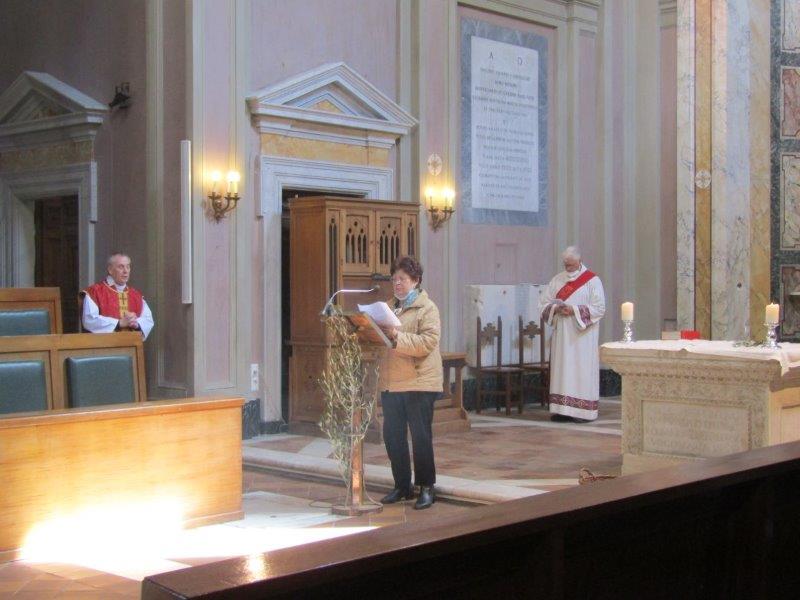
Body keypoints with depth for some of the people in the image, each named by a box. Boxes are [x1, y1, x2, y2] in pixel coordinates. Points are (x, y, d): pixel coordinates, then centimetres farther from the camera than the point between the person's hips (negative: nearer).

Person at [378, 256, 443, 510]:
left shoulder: (427, 308, -4)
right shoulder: (389, 306, 16)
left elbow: (428, 342, -17)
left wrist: (398, 338, -25)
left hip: (419, 383, -6)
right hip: (391, 382, 7)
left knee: (421, 436, 0)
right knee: (392, 436, 8)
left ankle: (426, 488, 10)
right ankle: (402, 486, 20)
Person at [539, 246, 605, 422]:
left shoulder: (592, 281, -1)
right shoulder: (557, 280, 12)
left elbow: (599, 308, -8)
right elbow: (543, 304, 11)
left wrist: (574, 310, -16)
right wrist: (555, 308, -10)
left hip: (582, 336, -4)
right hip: (561, 334, 4)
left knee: (582, 370, -5)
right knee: (561, 370, 2)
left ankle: (583, 410, -2)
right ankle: (561, 409, 5)